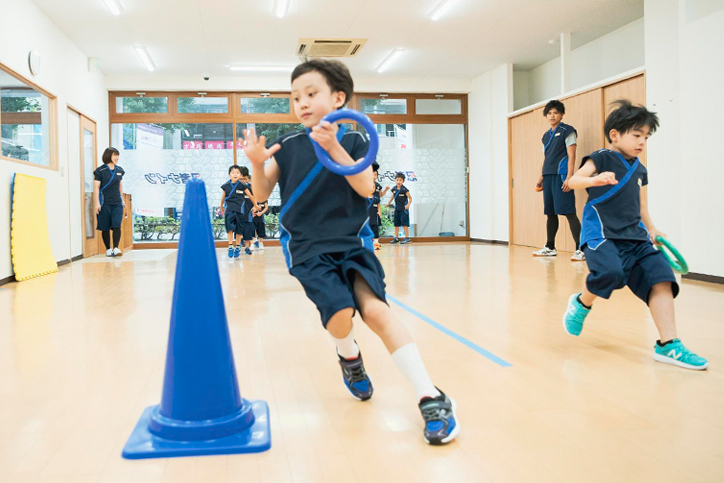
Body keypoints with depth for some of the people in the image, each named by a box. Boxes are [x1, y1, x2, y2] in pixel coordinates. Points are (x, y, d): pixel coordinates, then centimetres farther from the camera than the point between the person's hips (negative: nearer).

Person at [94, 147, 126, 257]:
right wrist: (97, 203, -12)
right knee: (105, 228, 3)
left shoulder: (119, 170, 11)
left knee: (117, 226, -10)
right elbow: (96, 187, -6)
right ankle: (108, 249, 12)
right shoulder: (100, 171, -3)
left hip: (117, 203, 3)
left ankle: (115, 248, -13)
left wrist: (122, 200, 20)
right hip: (104, 203, -3)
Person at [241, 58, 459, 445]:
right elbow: (262, 194, 1)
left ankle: (430, 398, -18)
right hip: (308, 249, 0)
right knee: (339, 311, -23)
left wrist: (334, 148, -24)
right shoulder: (287, 146, 4)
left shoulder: (352, 141, 1)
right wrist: (257, 163, -19)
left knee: (375, 308, -20)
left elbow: (366, 187, -13)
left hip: (352, 243, 0)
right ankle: (349, 356, 15)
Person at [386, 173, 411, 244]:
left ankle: (407, 238, 0)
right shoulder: (394, 189, 4)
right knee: (396, 224, 12)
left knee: (404, 224, -7)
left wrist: (408, 204, -24)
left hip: (404, 209, -6)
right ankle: (396, 238, 21)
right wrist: (389, 203, 23)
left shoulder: (404, 189, -12)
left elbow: (410, 198, -10)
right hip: (397, 209, 6)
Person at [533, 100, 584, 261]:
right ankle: (550, 247, 19)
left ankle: (580, 249, -14)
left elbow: (571, 156, -8)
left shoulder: (567, 131, -1)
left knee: (568, 212, -13)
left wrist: (569, 178, -17)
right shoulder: (546, 136, 20)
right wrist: (541, 178, 17)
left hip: (561, 176, -7)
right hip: (548, 177, 7)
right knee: (550, 213, 10)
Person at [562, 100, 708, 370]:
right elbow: (573, 181, -13)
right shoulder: (601, 159, 0)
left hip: (634, 237, 6)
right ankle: (582, 303, 2)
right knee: (611, 272, -32)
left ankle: (668, 344, -6)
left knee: (660, 277, -10)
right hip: (601, 234, -6)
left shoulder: (639, 170, 19)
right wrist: (594, 180, -32)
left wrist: (651, 230, 16)